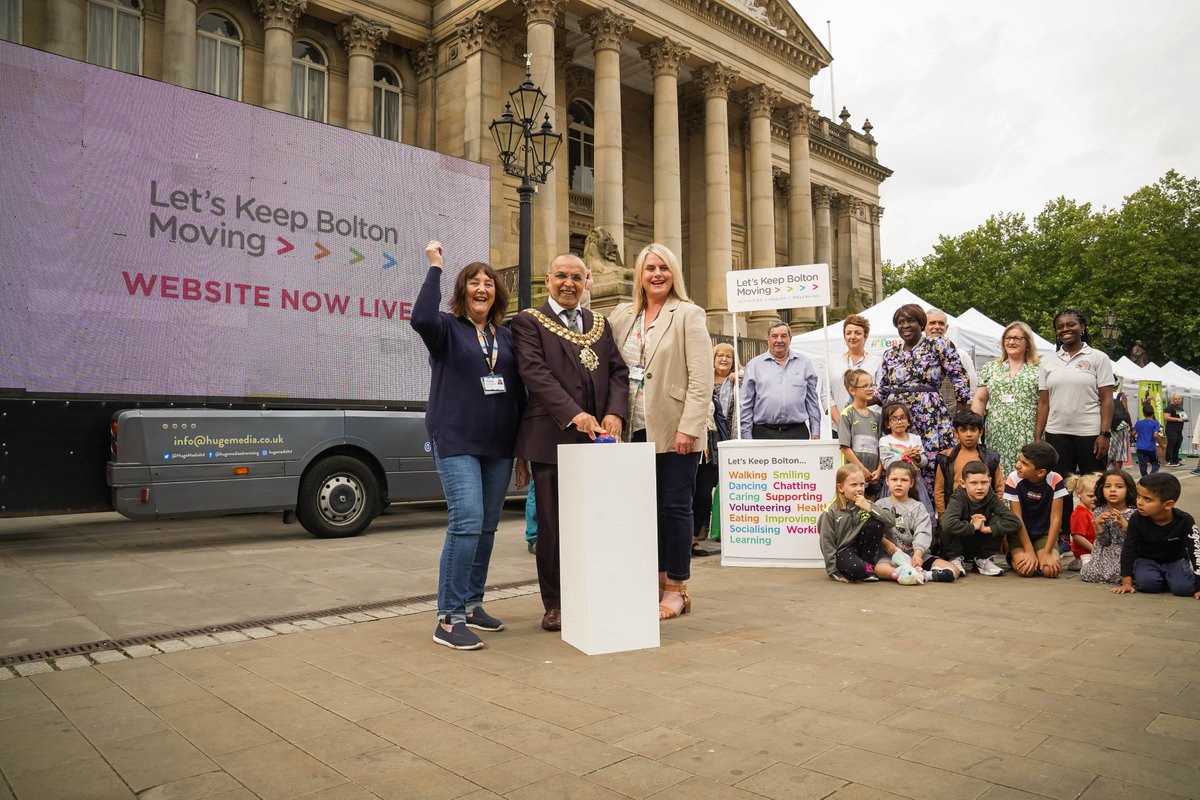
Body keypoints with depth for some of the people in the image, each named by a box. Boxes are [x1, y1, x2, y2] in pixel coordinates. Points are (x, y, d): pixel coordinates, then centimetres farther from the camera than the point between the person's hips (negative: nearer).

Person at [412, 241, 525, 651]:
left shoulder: (506, 337, 13)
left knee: (487, 527, 10)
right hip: (456, 441, -5)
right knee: (467, 522, -16)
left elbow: (519, 395, 14)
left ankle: (472, 604, 24)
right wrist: (435, 267, -17)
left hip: (498, 446, 6)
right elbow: (422, 318, -25)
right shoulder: (448, 328, 1)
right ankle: (449, 618, -8)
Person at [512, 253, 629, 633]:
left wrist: (615, 412, -8)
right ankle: (555, 605, 15)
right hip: (552, 438, -4)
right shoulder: (529, 322, 3)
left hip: (597, 438, 4)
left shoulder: (599, 324, 18)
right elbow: (535, 373, -11)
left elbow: (618, 371, 10)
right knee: (553, 524, 4)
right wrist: (574, 414, -22)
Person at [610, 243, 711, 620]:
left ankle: (676, 589, 11)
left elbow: (701, 379, -9)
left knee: (674, 507, 1)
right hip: (637, 430, 4)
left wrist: (688, 428, -14)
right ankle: (656, 579, 20)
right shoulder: (623, 315, 13)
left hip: (674, 430, -4)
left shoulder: (688, 315, -2)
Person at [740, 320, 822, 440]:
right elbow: (745, 405, 6)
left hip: (797, 432, 1)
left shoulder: (804, 363, 12)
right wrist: (747, 438, 0)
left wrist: (815, 434, 7)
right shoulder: (754, 365, 7)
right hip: (764, 433, -1)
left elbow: (812, 401, 13)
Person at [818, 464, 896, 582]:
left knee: (876, 523, -19)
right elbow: (827, 543, -10)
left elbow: (892, 521, -9)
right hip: (843, 551, -4)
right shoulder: (831, 512, -10)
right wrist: (834, 572, -13)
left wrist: (870, 508, -20)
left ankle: (868, 564, -4)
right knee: (856, 568, -37)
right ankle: (864, 570, 3)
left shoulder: (866, 505, 3)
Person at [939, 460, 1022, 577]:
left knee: (997, 520, -19)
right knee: (948, 528, -33)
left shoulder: (992, 499, -12)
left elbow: (1015, 523, -24)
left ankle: (984, 559, -2)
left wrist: (986, 529, -27)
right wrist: (973, 527, -30)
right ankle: (954, 558, -8)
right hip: (957, 546, -3)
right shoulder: (957, 499, -22)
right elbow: (948, 524, -43)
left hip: (980, 546, 3)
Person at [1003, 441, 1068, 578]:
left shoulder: (1055, 480, -17)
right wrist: (1030, 552, -20)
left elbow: (1056, 518, -13)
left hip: (1045, 534, 1)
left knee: (1051, 570, -24)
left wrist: (1047, 552, -18)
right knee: (1026, 569, -25)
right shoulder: (1014, 479, -18)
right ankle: (1014, 558, 10)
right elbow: (1017, 518, -16)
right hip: (1020, 533, -1)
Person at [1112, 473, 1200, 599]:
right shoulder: (1137, 519, -20)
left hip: (1175, 561, 0)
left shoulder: (1185, 521, -22)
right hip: (1146, 560, 0)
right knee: (1148, 583, -29)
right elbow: (1129, 549, -11)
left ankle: (1168, 578, 6)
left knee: (1184, 588, -27)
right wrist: (1127, 582, -13)